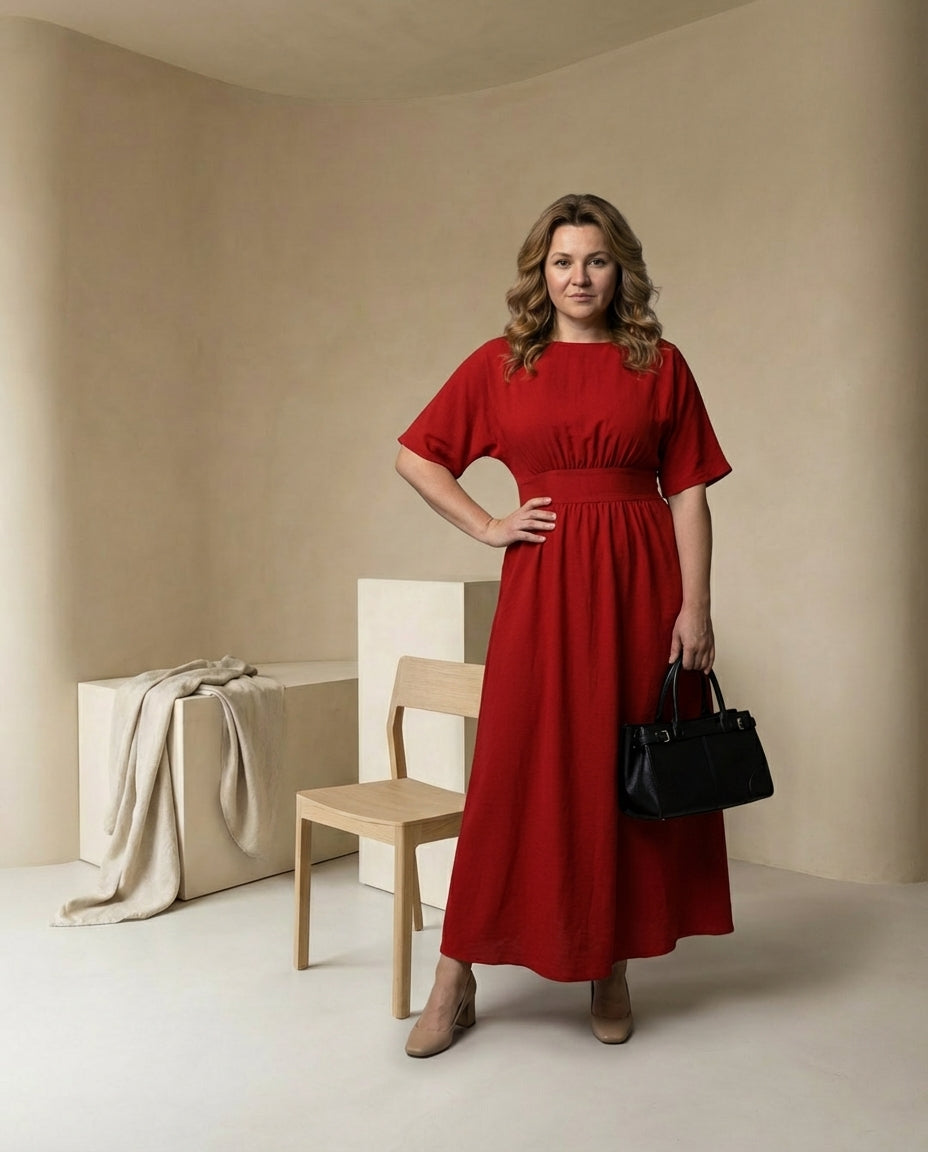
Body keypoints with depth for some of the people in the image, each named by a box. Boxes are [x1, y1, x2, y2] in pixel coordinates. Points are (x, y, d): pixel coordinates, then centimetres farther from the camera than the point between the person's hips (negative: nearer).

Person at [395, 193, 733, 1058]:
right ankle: (455, 979, 12)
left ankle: (611, 970, 23)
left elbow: (688, 494, 2)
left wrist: (695, 607, -5)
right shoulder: (500, 364, 6)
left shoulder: (660, 365, 6)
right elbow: (416, 458, 11)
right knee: (520, 773, 0)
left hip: (641, 582, 1)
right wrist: (486, 526, 1)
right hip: (543, 583, -1)